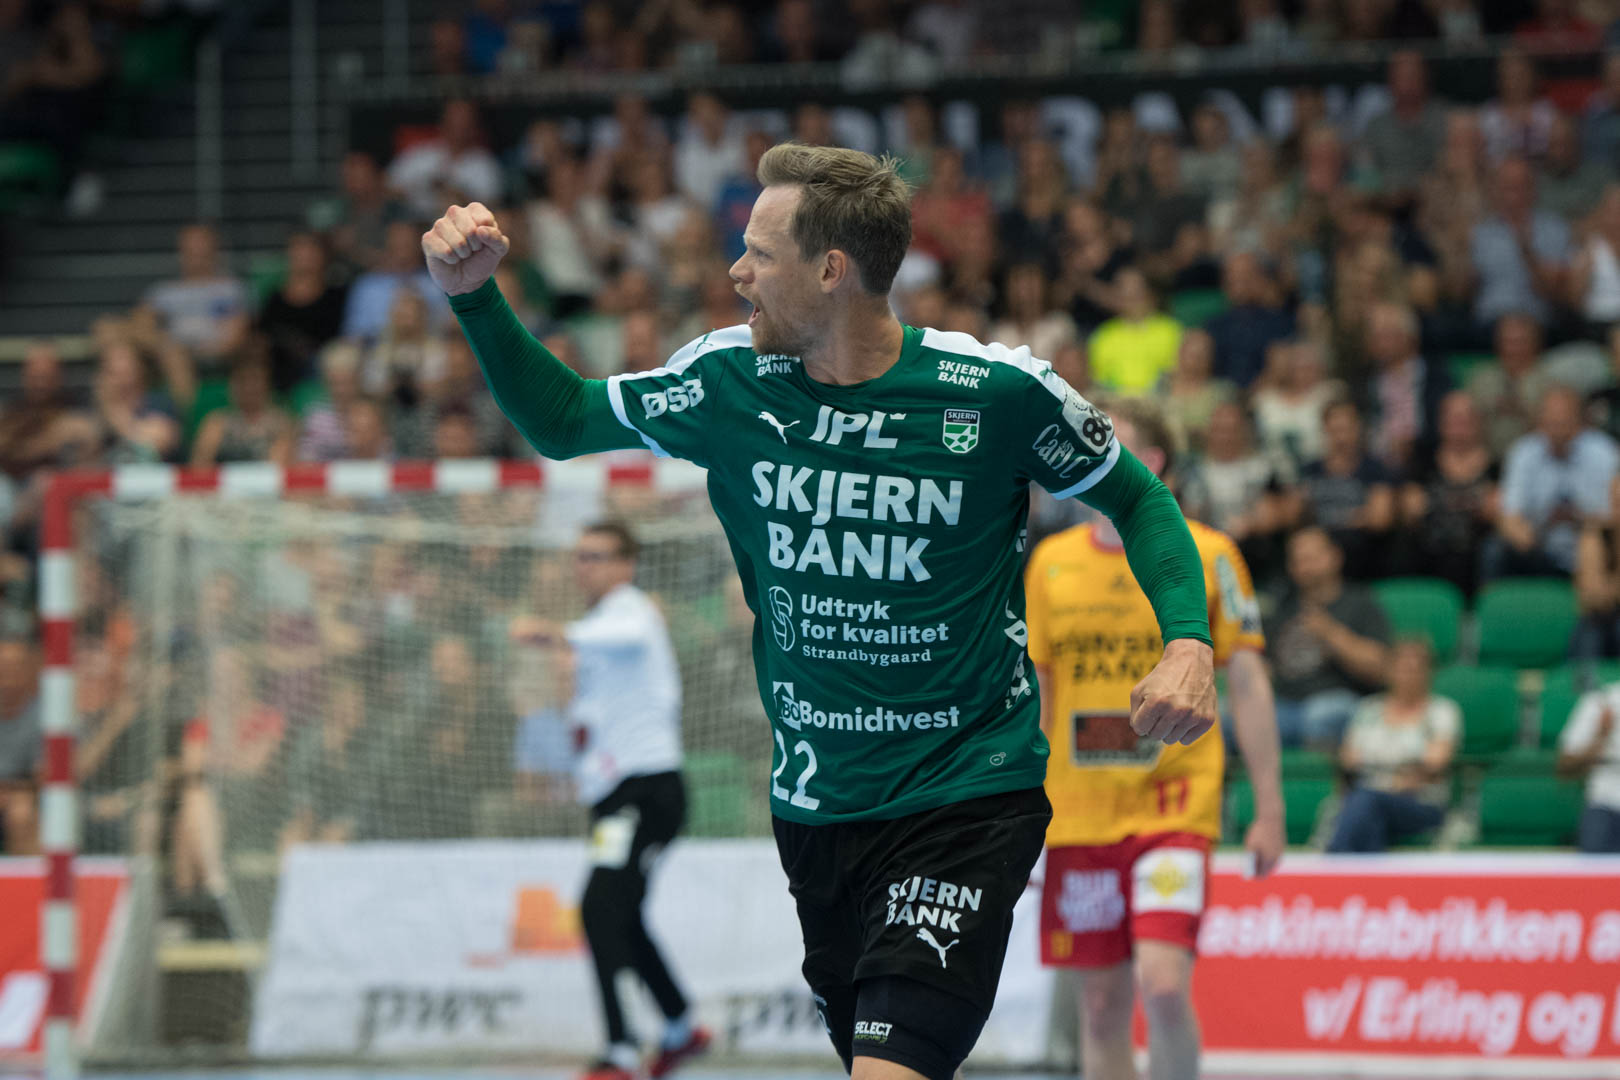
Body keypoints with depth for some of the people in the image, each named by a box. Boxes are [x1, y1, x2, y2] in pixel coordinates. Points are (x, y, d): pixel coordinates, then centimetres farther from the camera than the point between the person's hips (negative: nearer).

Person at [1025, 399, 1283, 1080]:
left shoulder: (1207, 555, 0)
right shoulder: (1051, 562, 9)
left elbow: (1247, 684, 1)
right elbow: (1032, 696, 14)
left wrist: (1269, 808, -2)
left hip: (1175, 809, -4)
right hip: (1077, 813, 4)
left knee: (1163, 984, -18)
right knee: (1101, 1003, 5)